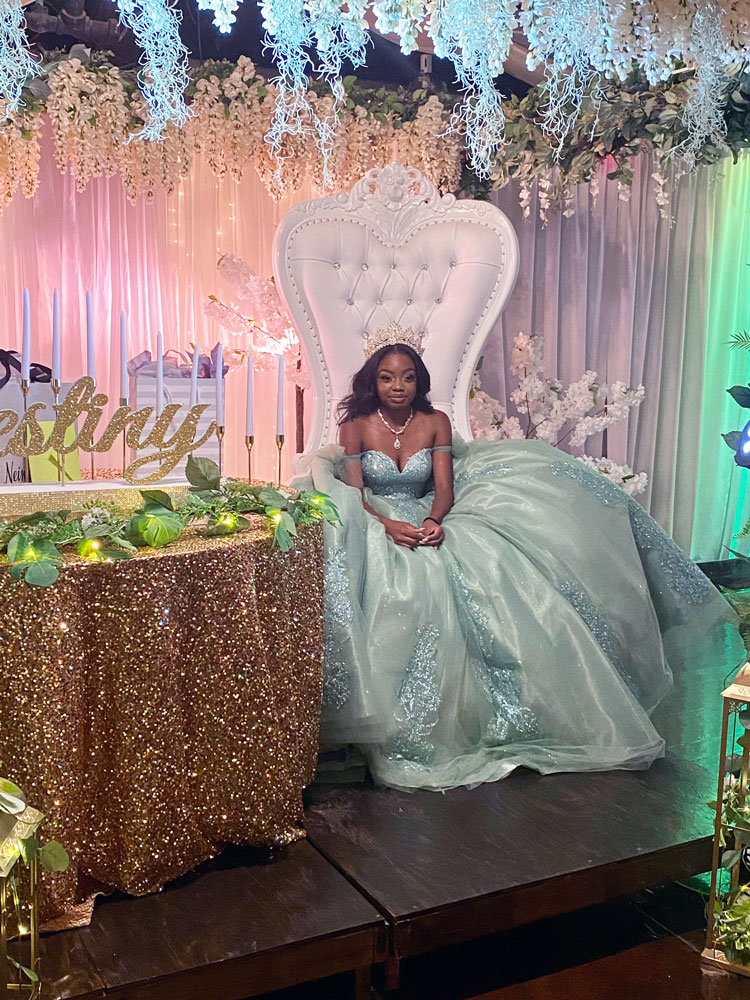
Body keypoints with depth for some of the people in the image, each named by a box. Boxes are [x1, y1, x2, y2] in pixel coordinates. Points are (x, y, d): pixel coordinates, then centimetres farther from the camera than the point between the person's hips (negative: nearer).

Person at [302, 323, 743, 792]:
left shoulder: (435, 422, 6)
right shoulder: (355, 427, -1)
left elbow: (444, 489, -1)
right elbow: (352, 496, -8)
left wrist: (432, 521, -25)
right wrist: (388, 525, -29)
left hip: (427, 523, 3)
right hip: (375, 527, -3)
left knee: (500, 573, -24)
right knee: (413, 589, -36)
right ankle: (406, 725, -26)